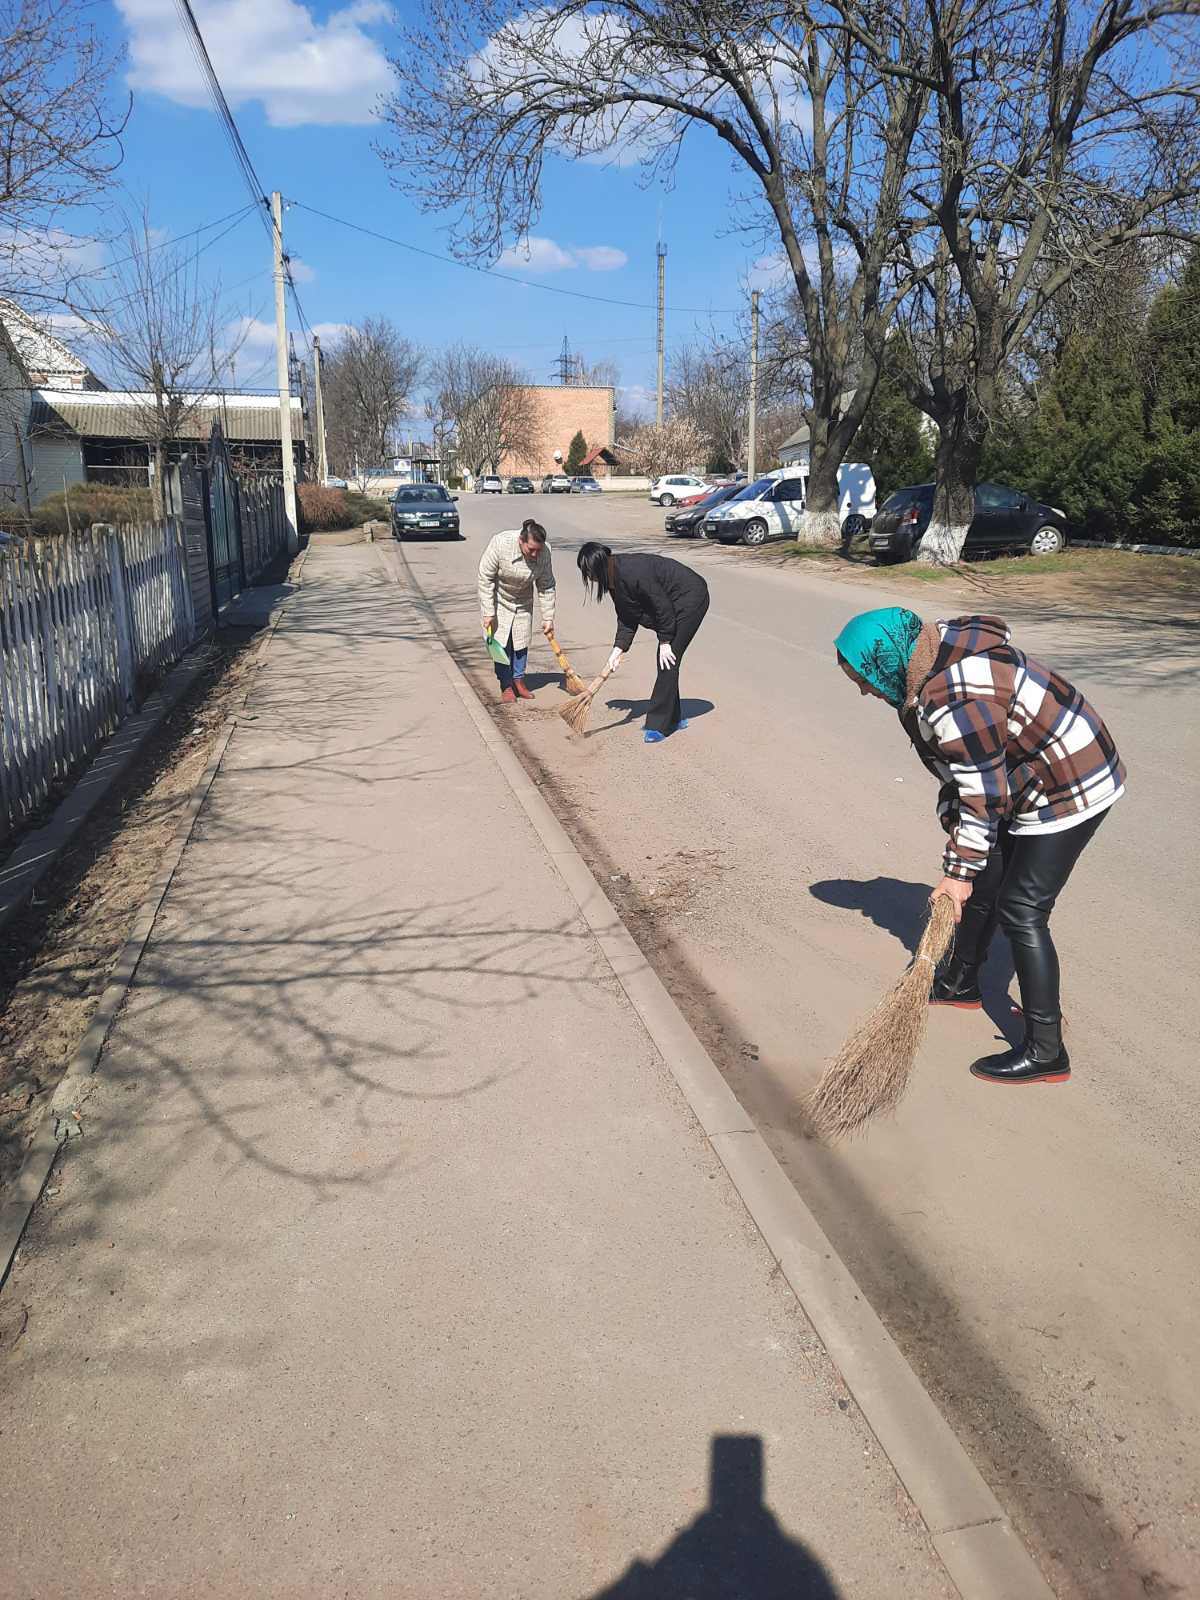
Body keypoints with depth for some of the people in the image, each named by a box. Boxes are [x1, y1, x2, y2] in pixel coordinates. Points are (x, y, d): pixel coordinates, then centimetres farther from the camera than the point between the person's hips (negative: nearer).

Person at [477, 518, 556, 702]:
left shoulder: (544, 552, -24)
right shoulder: (501, 544, -34)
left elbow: (546, 587, -11)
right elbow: (485, 578, -25)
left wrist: (548, 618, -9)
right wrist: (488, 612, -24)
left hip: (522, 601, 3)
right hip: (498, 599, -3)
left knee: (521, 641, 6)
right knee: (501, 642, -4)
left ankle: (519, 680, 20)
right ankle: (506, 685, 5)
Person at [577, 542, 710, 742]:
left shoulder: (632, 573, -30)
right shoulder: (614, 579, 0)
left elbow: (663, 607, -26)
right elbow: (627, 618, 2)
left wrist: (665, 642, -17)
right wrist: (619, 648, -8)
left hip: (691, 598, -10)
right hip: (675, 603, 10)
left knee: (668, 661, -11)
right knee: (665, 663, 12)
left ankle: (658, 725, -8)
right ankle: (674, 718, 24)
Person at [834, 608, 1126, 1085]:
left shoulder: (954, 702, -31)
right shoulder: (938, 655, 0)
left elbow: (983, 798, -23)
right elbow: (963, 770, 9)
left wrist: (959, 871, -13)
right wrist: (955, 828, 5)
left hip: (1070, 790, -10)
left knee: (1020, 911, -7)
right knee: (984, 882, 19)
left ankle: (1045, 1053, 3)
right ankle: (960, 983, 39)